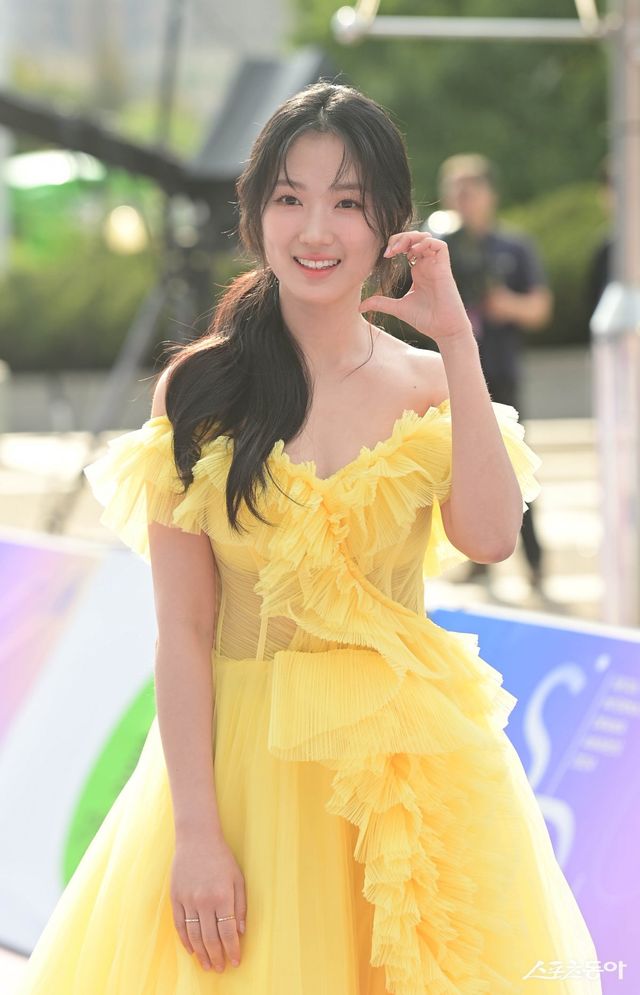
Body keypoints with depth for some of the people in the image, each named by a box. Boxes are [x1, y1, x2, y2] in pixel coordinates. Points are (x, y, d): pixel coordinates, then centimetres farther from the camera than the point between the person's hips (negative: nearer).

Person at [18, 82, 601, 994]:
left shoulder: (431, 387, 3)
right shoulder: (200, 389, -3)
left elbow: (490, 537, -17)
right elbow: (182, 626, -7)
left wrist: (457, 344, -14)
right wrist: (195, 831, -12)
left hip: (406, 758, 2)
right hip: (241, 755, -2)